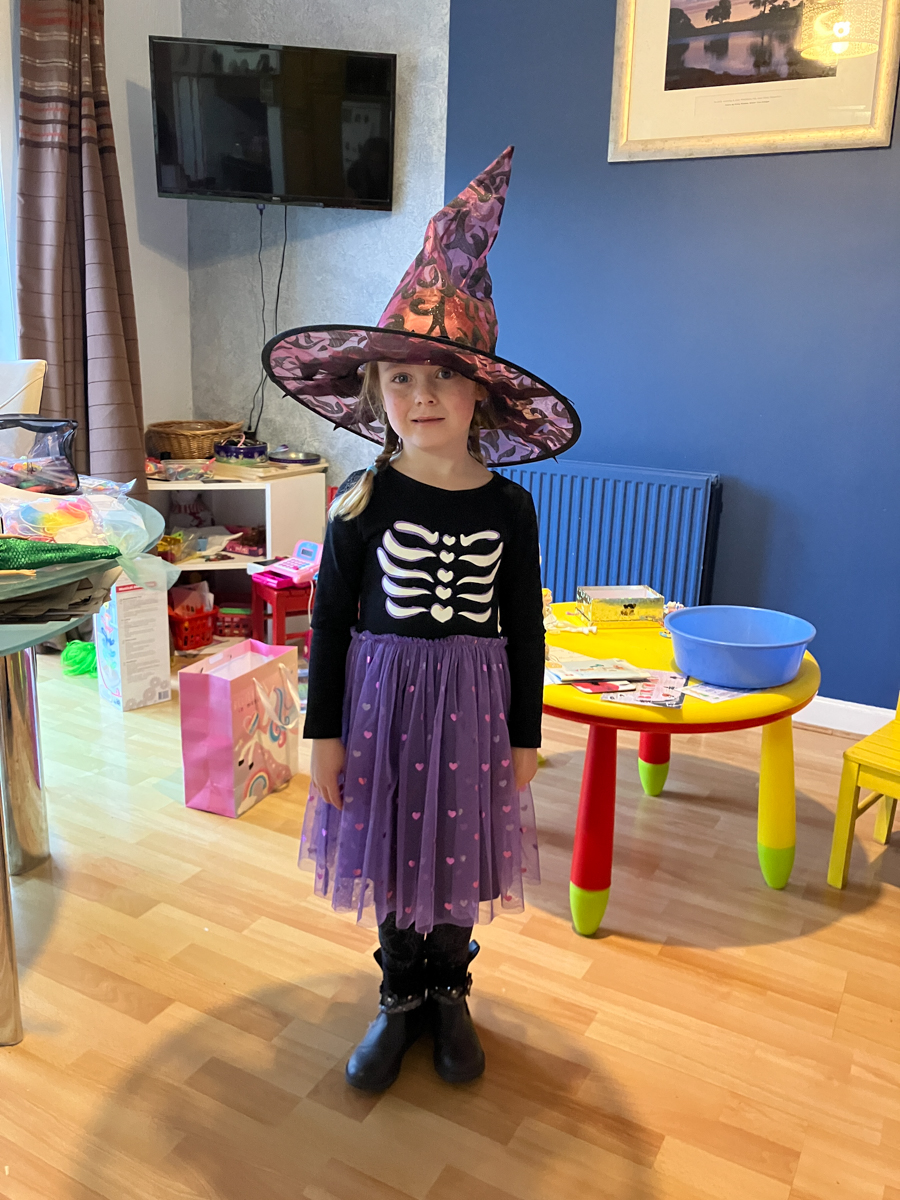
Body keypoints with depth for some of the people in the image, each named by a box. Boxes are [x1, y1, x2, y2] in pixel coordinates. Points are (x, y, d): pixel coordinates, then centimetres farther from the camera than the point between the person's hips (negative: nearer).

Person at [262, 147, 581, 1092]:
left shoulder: (508, 508, -5)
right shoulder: (364, 503, -8)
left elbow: (524, 628, 1)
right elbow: (332, 617, -3)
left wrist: (524, 735, 3)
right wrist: (325, 731, -3)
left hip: (472, 701, 1)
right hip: (382, 693, 0)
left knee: (457, 855, 14)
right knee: (392, 855, 12)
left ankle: (448, 993, 39)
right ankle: (400, 997, 36)